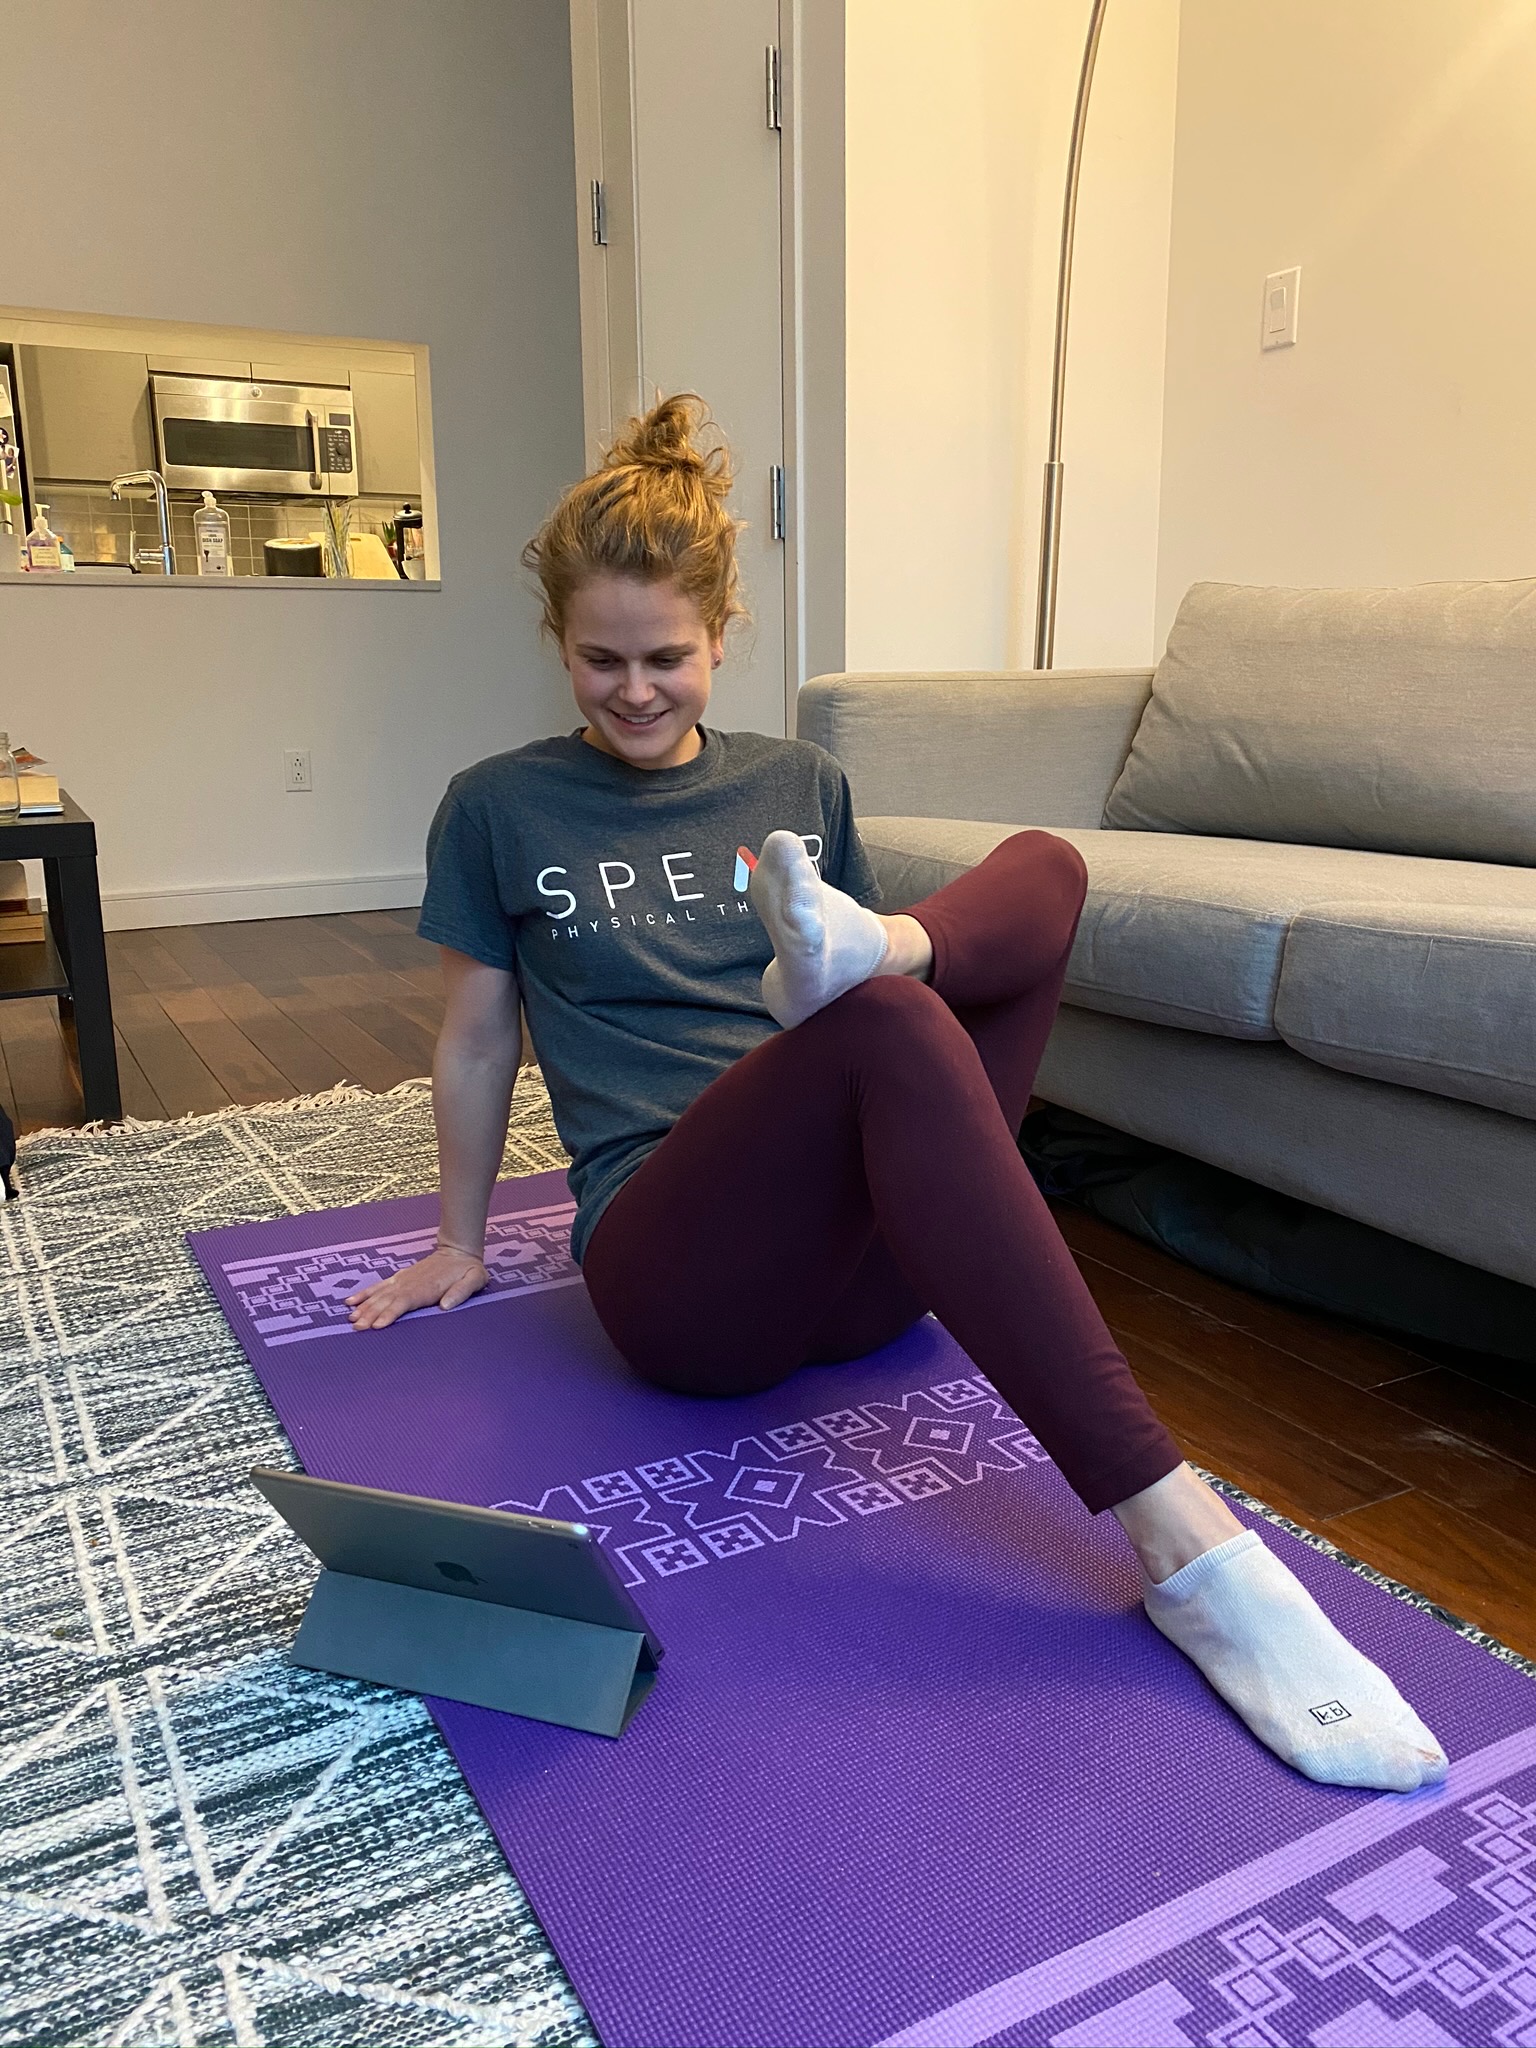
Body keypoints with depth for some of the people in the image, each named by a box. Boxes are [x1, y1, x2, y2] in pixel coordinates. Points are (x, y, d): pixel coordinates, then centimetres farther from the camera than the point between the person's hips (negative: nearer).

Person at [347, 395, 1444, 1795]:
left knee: (1047, 863, -9)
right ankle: (1180, 1540, -41)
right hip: (679, 1267, -3)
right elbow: (478, 1037, 14)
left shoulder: (799, 788, 17)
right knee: (882, 1016, -38)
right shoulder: (500, 811, 9)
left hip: (865, 1260, 4)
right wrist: (461, 1242, 19)